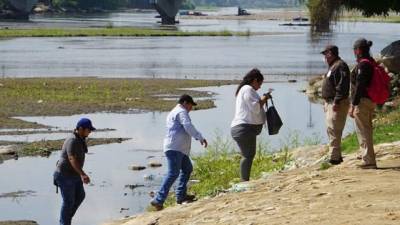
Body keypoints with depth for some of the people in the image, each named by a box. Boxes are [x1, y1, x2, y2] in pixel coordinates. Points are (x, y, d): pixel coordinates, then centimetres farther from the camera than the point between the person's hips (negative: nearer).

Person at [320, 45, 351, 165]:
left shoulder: (340, 66, -14)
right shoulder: (333, 66, 20)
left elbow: (342, 86, -22)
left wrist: (336, 102, -26)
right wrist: (327, 103, 22)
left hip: (337, 104, -11)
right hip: (330, 103, 11)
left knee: (334, 131, -12)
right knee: (331, 131, 15)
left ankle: (334, 157, -12)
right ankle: (337, 156, 22)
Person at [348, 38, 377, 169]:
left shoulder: (362, 65, -17)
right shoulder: (372, 63, 13)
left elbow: (359, 87, -22)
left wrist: (353, 105, -21)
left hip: (362, 102, -10)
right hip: (371, 102, 10)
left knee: (363, 131, -5)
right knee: (367, 131, 20)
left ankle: (369, 161, -6)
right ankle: (367, 157, 32)